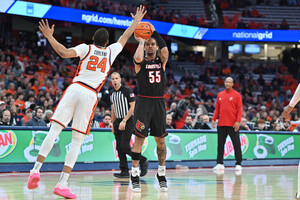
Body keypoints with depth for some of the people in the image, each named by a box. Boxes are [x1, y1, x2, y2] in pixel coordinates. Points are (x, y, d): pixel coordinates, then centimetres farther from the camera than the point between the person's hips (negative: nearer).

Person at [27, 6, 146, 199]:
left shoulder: (86, 48, 7)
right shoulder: (111, 52, 13)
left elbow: (64, 52, -9)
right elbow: (125, 37, 30)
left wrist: (49, 36, 1)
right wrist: (136, 21, 43)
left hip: (75, 88, 0)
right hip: (90, 95, 0)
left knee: (55, 129, -1)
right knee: (77, 141, 1)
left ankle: (36, 169, -14)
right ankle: (62, 184, -6)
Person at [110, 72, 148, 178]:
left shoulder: (127, 90, -11)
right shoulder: (111, 93, 11)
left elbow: (133, 107, -14)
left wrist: (124, 121, -18)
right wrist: (113, 125, 19)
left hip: (128, 121, -7)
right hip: (118, 121, 7)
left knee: (124, 146, -14)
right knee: (119, 147, 2)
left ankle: (143, 161, 3)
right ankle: (124, 171, 5)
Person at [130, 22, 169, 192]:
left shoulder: (161, 61, 10)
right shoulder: (141, 61, 2)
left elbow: (165, 51, -13)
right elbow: (138, 58, -23)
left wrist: (155, 33, -10)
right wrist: (141, 41, -8)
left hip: (159, 103, 3)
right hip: (143, 102, -3)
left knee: (160, 139, 7)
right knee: (139, 138, -8)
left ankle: (162, 175, 18)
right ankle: (135, 176, -3)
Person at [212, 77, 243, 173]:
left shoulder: (236, 95, 0)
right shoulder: (220, 95, 13)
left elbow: (239, 109, -4)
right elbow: (217, 109, 16)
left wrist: (238, 121, -14)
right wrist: (213, 119, 5)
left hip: (232, 125, -4)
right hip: (221, 124, 4)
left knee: (236, 144, -4)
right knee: (220, 144, 6)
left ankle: (238, 164, 0)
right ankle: (220, 164, 11)